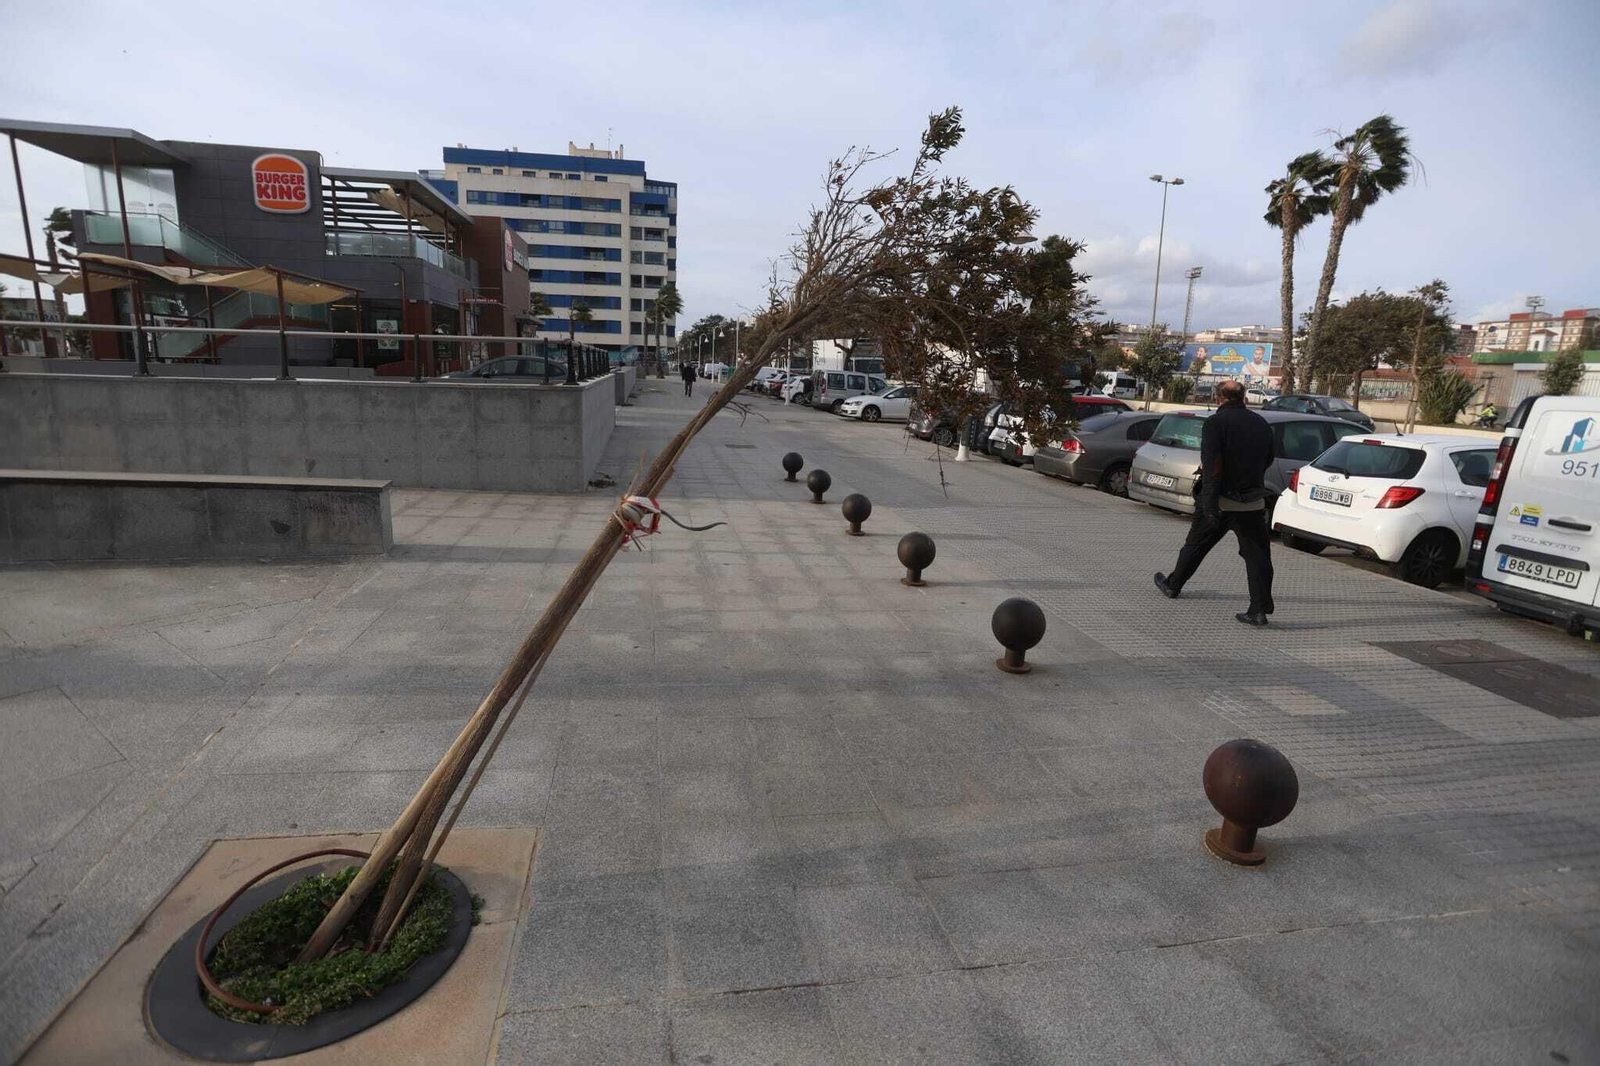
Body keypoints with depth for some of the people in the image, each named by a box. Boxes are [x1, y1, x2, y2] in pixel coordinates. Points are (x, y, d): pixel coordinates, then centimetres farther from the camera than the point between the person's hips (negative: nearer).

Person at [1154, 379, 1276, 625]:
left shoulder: (1216, 422, -11)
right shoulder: (1261, 423, 9)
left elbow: (1212, 465, -20)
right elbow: (1267, 461, 19)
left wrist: (1210, 505, -22)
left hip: (1222, 499, -4)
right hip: (1253, 501, 4)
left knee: (1196, 545, 14)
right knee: (1257, 554, 3)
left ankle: (1172, 585, 32)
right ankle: (1260, 609, -2)